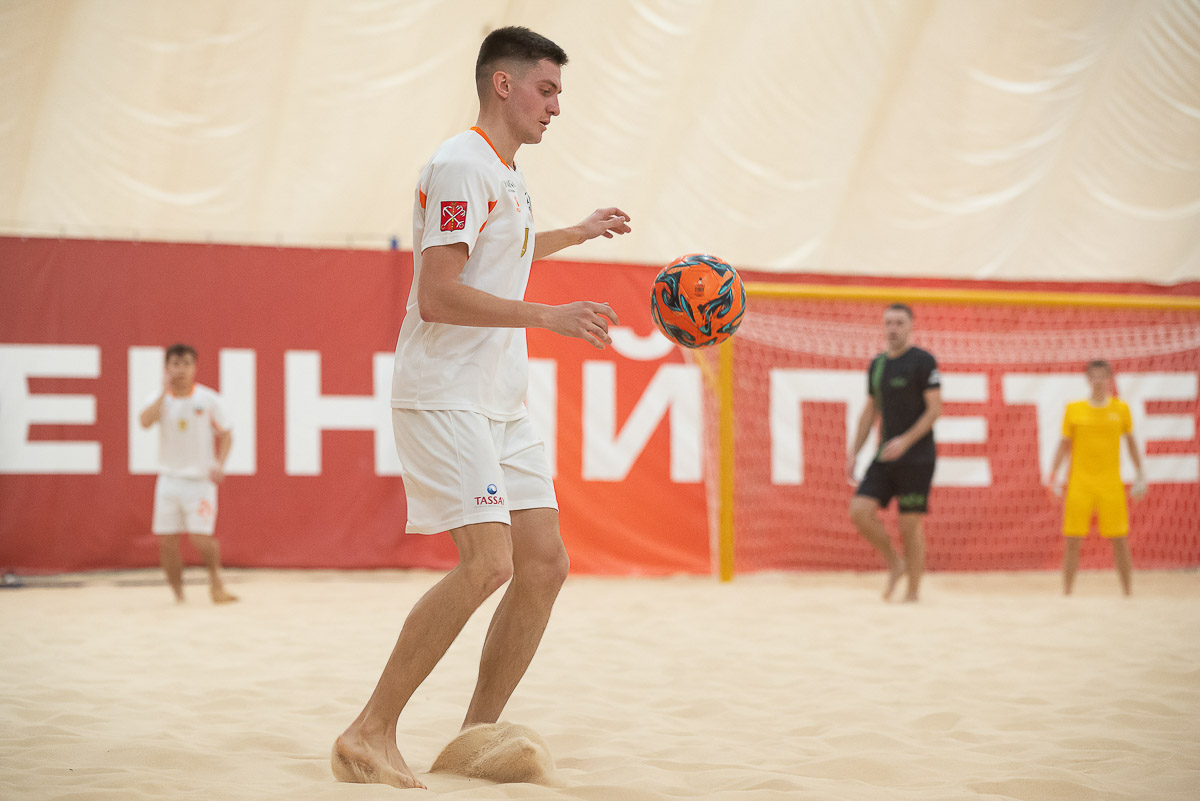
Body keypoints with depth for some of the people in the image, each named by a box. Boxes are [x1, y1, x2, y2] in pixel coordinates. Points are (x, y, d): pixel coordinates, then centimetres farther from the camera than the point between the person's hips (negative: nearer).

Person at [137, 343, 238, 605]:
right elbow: (145, 421, -19)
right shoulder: (159, 398, 1)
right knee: (166, 539, 0)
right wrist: (165, 392, -19)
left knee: (201, 536, -14)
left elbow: (225, 435, 4)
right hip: (169, 478, 2)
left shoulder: (208, 399, -2)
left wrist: (219, 464, -11)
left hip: (200, 478, -2)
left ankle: (216, 580, 9)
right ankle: (177, 592, 13)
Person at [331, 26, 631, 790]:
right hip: (444, 400, -10)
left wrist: (578, 233, 47)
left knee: (545, 561, 4)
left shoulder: (507, 175, 17)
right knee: (488, 562, -19)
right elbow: (437, 297, -21)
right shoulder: (460, 165, -12)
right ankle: (370, 735, -12)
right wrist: (549, 316, -23)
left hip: (500, 404, 10)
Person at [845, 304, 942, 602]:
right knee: (859, 511, -9)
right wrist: (853, 452, 13)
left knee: (910, 526, -3)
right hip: (885, 457, 6)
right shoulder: (876, 365, 13)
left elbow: (935, 409, -12)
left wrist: (906, 441, -23)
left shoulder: (923, 361, -7)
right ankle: (895, 564, 12)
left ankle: (913, 592, 9)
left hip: (917, 459, -6)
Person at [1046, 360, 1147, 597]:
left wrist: (1140, 475, 11)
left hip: (1111, 483, 0)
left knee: (1119, 539, 0)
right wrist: (1053, 474, 1)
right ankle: (1066, 593, 6)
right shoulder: (1073, 409, 3)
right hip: (1079, 482, 0)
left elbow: (1130, 442, 14)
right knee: (1073, 539, -1)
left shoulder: (1121, 408, 4)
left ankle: (1128, 592, 9)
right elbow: (1064, 444, 9)